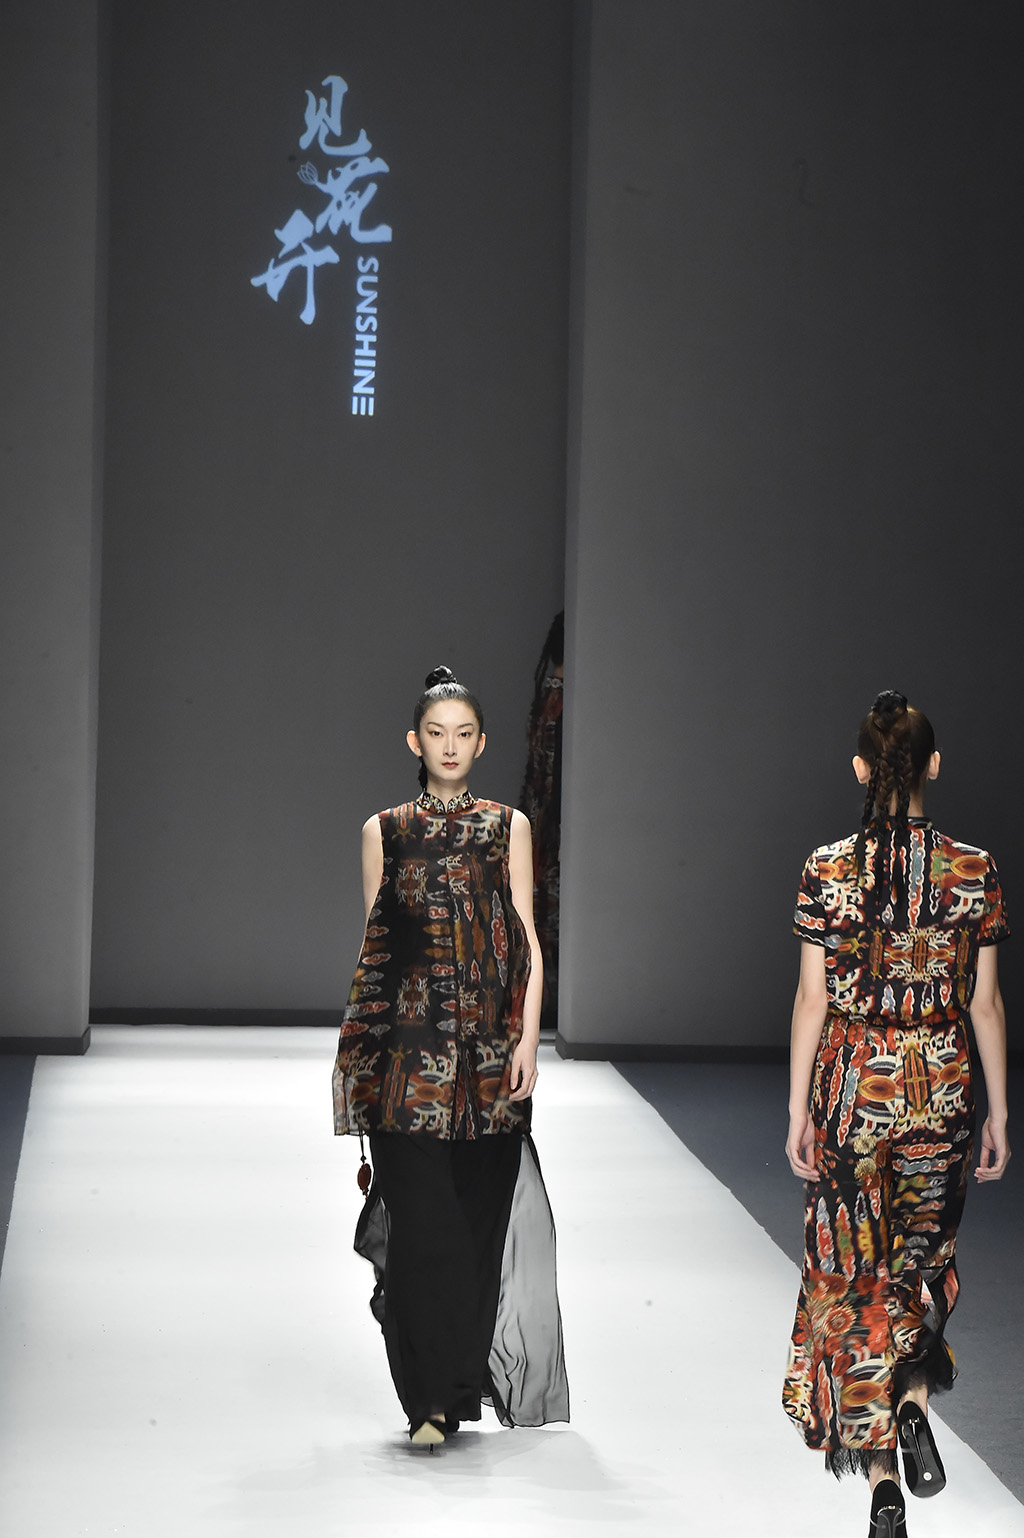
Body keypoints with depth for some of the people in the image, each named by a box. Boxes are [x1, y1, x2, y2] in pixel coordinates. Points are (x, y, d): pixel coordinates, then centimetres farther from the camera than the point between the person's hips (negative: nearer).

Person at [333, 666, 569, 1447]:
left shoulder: (508, 827, 8)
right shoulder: (384, 831, 9)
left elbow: (528, 941, 5)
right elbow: (373, 945, 11)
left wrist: (528, 1036, -6)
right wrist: (362, 1053, 7)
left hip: (488, 1049, 1)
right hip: (409, 1048, 0)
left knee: (480, 1213, 1)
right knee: (421, 1217, -7)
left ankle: (461, 1384, 14)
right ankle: (432, 1397, -5)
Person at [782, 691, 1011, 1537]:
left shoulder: (829, 870, -8)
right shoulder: (976, 871, -5)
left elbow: (813, 999, -5)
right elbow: (986, 1002, -1)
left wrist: (799, 1110, 3)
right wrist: (998, 1115, 7)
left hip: (853, 1085, -1)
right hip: (944, 1087, 1)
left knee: (856, 1272, 7)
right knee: (924, 1253, 22)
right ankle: (912, 1401, 1)